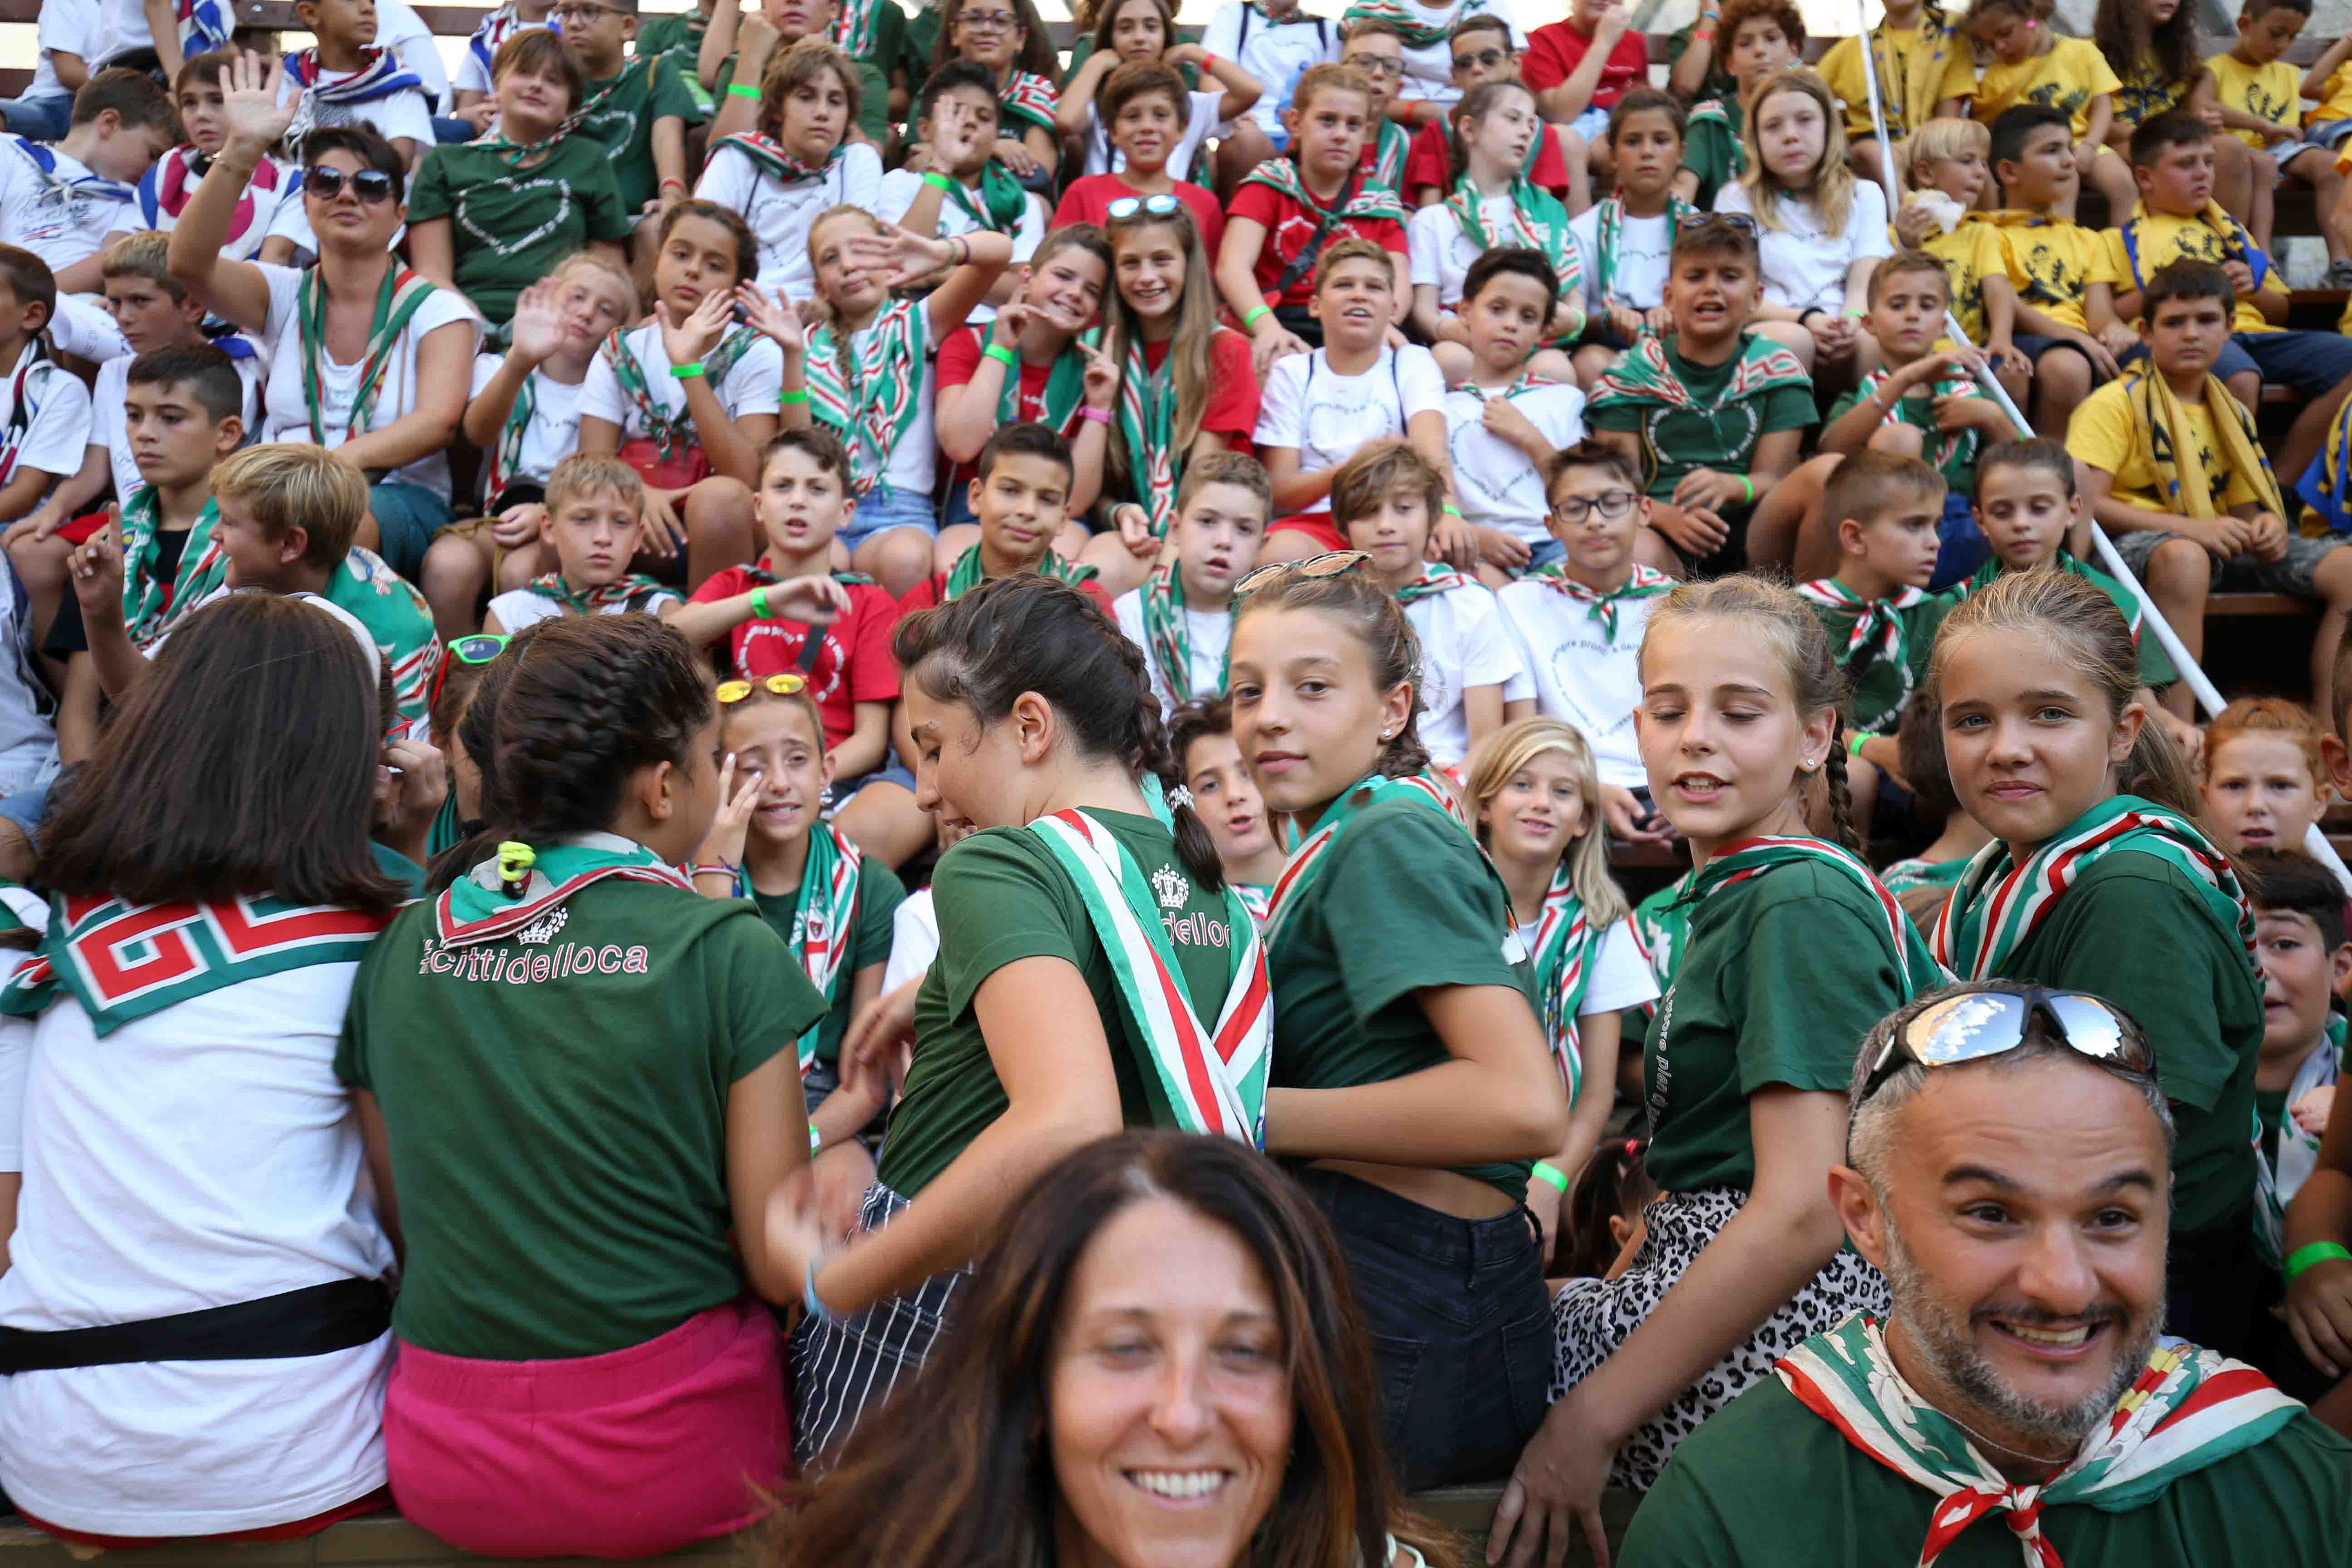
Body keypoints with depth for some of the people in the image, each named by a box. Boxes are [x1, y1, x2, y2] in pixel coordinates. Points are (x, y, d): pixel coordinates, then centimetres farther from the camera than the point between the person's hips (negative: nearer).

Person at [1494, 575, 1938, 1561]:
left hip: (1777, 1320, -10)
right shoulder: (1730, 898, 14)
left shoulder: (1803, 904, -16)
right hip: (1711, 1283, 10)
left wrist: (1590, 1422, -21)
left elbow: (1800, 1211, -23)